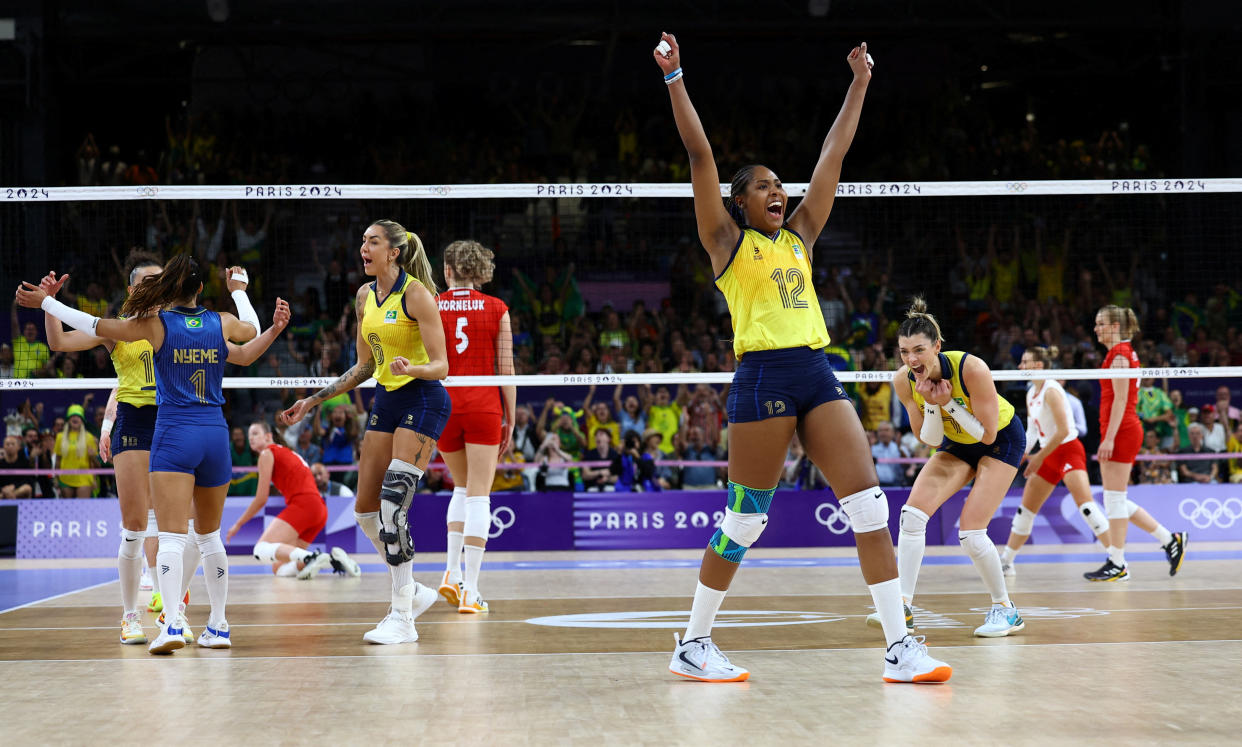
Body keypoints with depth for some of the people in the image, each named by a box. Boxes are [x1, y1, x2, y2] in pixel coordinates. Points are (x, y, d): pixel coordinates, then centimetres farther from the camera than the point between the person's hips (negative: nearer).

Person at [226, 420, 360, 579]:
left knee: (261, 550, -22)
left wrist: (238, 524, 12)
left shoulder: (267, 453, 5)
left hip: (303, 504, -9)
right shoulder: (286, 452, 30)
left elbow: (261, 499, 2)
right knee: (279, 569, 8)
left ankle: (310, 557, -43)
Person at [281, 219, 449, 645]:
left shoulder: (416, 294, -14)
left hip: (423, 401, -8)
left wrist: (411, 368, -36)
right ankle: (412, 592, 24)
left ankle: (402, 619, -10)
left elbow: (440, 366, -15)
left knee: (392, 506, -16)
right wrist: (315, 400, 15)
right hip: (386, 402, 8)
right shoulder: (365, 297, 9)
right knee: (365, 510, 6)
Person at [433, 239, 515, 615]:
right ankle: (470, 591, -6)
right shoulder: (497, 309, 0)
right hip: (484, 405, -2)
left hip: (444, 405, 2)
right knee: (478, 495, 0)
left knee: (462, 487, 22)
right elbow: (506, 368, -1)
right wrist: (511, 418, 6)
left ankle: (452, 572, 9)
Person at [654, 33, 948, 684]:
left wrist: (859, 85, 24)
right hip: (762, 379, -6)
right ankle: (693, 646, 12)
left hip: (817, 375, 6)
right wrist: (674, 79, -5)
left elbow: (833, 156, 22)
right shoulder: (727, 240, 5)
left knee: (870, 503, -5)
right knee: (745, 520, -2)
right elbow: (699, 154, -1)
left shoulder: (799, 235, 19)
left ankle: (900, 647, -5)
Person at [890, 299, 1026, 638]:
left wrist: (948, 402, -32)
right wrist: (931, 404, -27)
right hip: (957, 443, 5)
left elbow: (988, 434, -26)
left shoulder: (971, 369, -33)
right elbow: (929, 439, -11)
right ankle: (903, 607, -11)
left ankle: (1006, 609, 6)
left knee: (970, 534, -14)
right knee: (912, 513, -15)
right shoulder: (904, 381, -19)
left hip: (1001, 440, -5)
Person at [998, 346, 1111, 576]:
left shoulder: (1051, 391, -17)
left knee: (1084, 503, -22)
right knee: (1026, 508, 12)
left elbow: (1063, 431, -22)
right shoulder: (1031, 394, 11)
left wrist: (1039, 458, -17)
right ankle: (1005, 562, 20)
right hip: (1049, 455, 10)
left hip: (1068, 450, -9)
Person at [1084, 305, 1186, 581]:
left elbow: (1120, 400, -17)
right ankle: (1170, 540, 16)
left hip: (1121, 431, -10)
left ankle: (1117, 564, 0)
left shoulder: (1119, 354, -11)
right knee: (1116, 501, 12)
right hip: (1125, 431, 10)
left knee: (1114, 499, -5)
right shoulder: (1124, 352, 18)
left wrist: (1109, 438, -20)